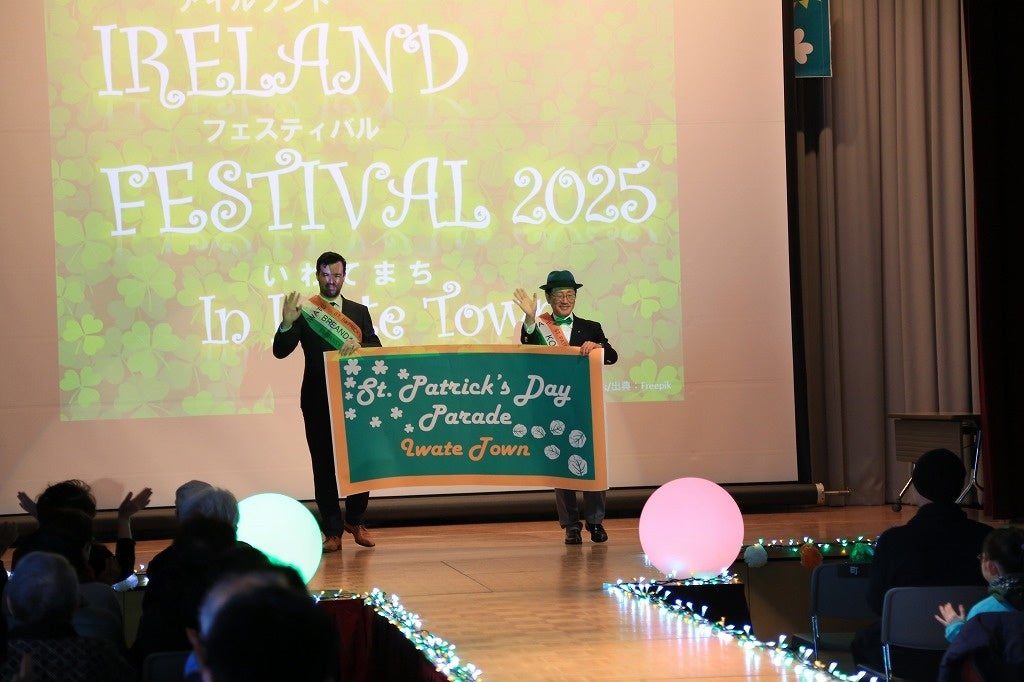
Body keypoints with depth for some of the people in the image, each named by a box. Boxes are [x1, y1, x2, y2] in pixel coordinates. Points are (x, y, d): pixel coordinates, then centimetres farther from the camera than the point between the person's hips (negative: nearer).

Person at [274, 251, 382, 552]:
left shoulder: (359, 311, 10)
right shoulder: (303, 311, 3)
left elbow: (377, 348, 1)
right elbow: (280, 351, -6)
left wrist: (357, 345, -20)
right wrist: (287, 323, -23)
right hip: (318, 400, -2)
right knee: (324, 465, 1)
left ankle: (355, 521, 21)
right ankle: (332, 531, 7)